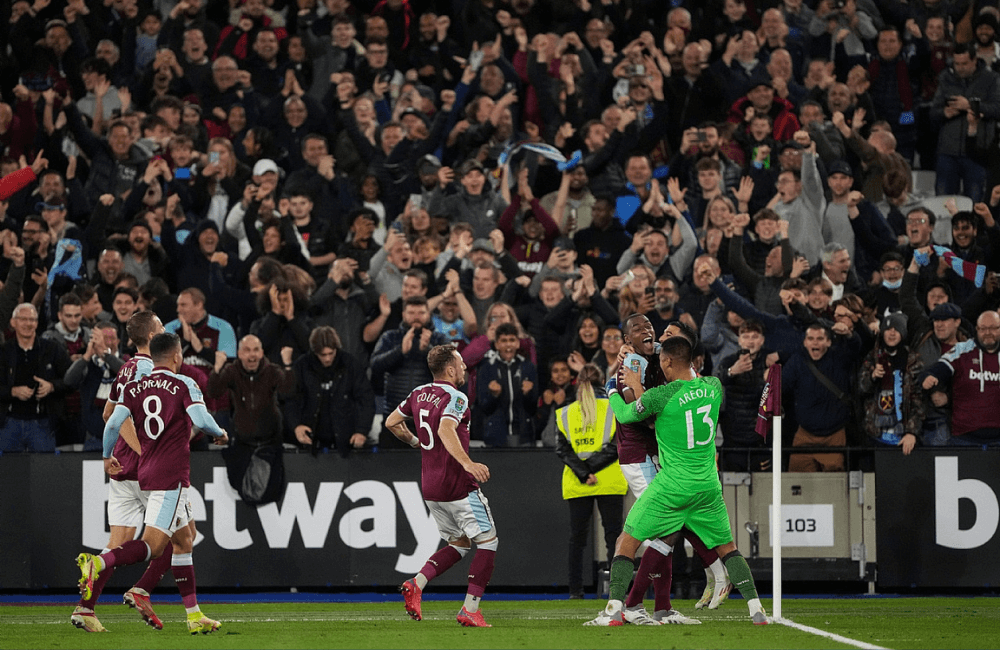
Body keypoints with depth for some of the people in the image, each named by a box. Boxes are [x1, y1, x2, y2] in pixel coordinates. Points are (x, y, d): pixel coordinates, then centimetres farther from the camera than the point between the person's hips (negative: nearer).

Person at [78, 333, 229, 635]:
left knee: (185, 538, 17)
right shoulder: (184, 384, -3)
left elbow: (113, 423, -1)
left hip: (146, 471, 7)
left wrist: (107, 456, 15)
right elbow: (201, 419, -16)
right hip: (172, 474, -7)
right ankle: (97, 563, -34)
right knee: (153, 544, -12)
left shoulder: (133, 388, 9)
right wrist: (220, 434, 5)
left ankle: (194, 615, 17)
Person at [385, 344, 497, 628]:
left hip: (429, 486, 8)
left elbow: (392, 422, 19)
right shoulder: (456, 397, -14)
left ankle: (417, 583, -1)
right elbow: (446, 430, -32)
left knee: (460, 543, 20)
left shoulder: (419, 393, 9)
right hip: (457, 485, -8)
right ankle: (470, 609, -6)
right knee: (487, 540, 2)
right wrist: (467, 463, -42)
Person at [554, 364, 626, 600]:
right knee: (613, 535, 1)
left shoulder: (565, 413, 7)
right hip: (610, 485, -2)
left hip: (576, 487, 2)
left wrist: (583, 473, -9)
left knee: (577, 537, 8)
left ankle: (576, 590, 5)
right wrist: (589, 470, -8)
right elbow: (616, 446, -8)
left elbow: (562, 449, -2)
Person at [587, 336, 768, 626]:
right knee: (726, 547, 18)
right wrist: (638, 388, 22)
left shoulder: (660, 396, -15)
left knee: (627, 541, 7)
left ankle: (614, 609, -2)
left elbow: (625, 415, 2)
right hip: (708, 486, 5)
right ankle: (756, 608, 9)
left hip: (672, 485, -4)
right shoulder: (713, 386, 0)